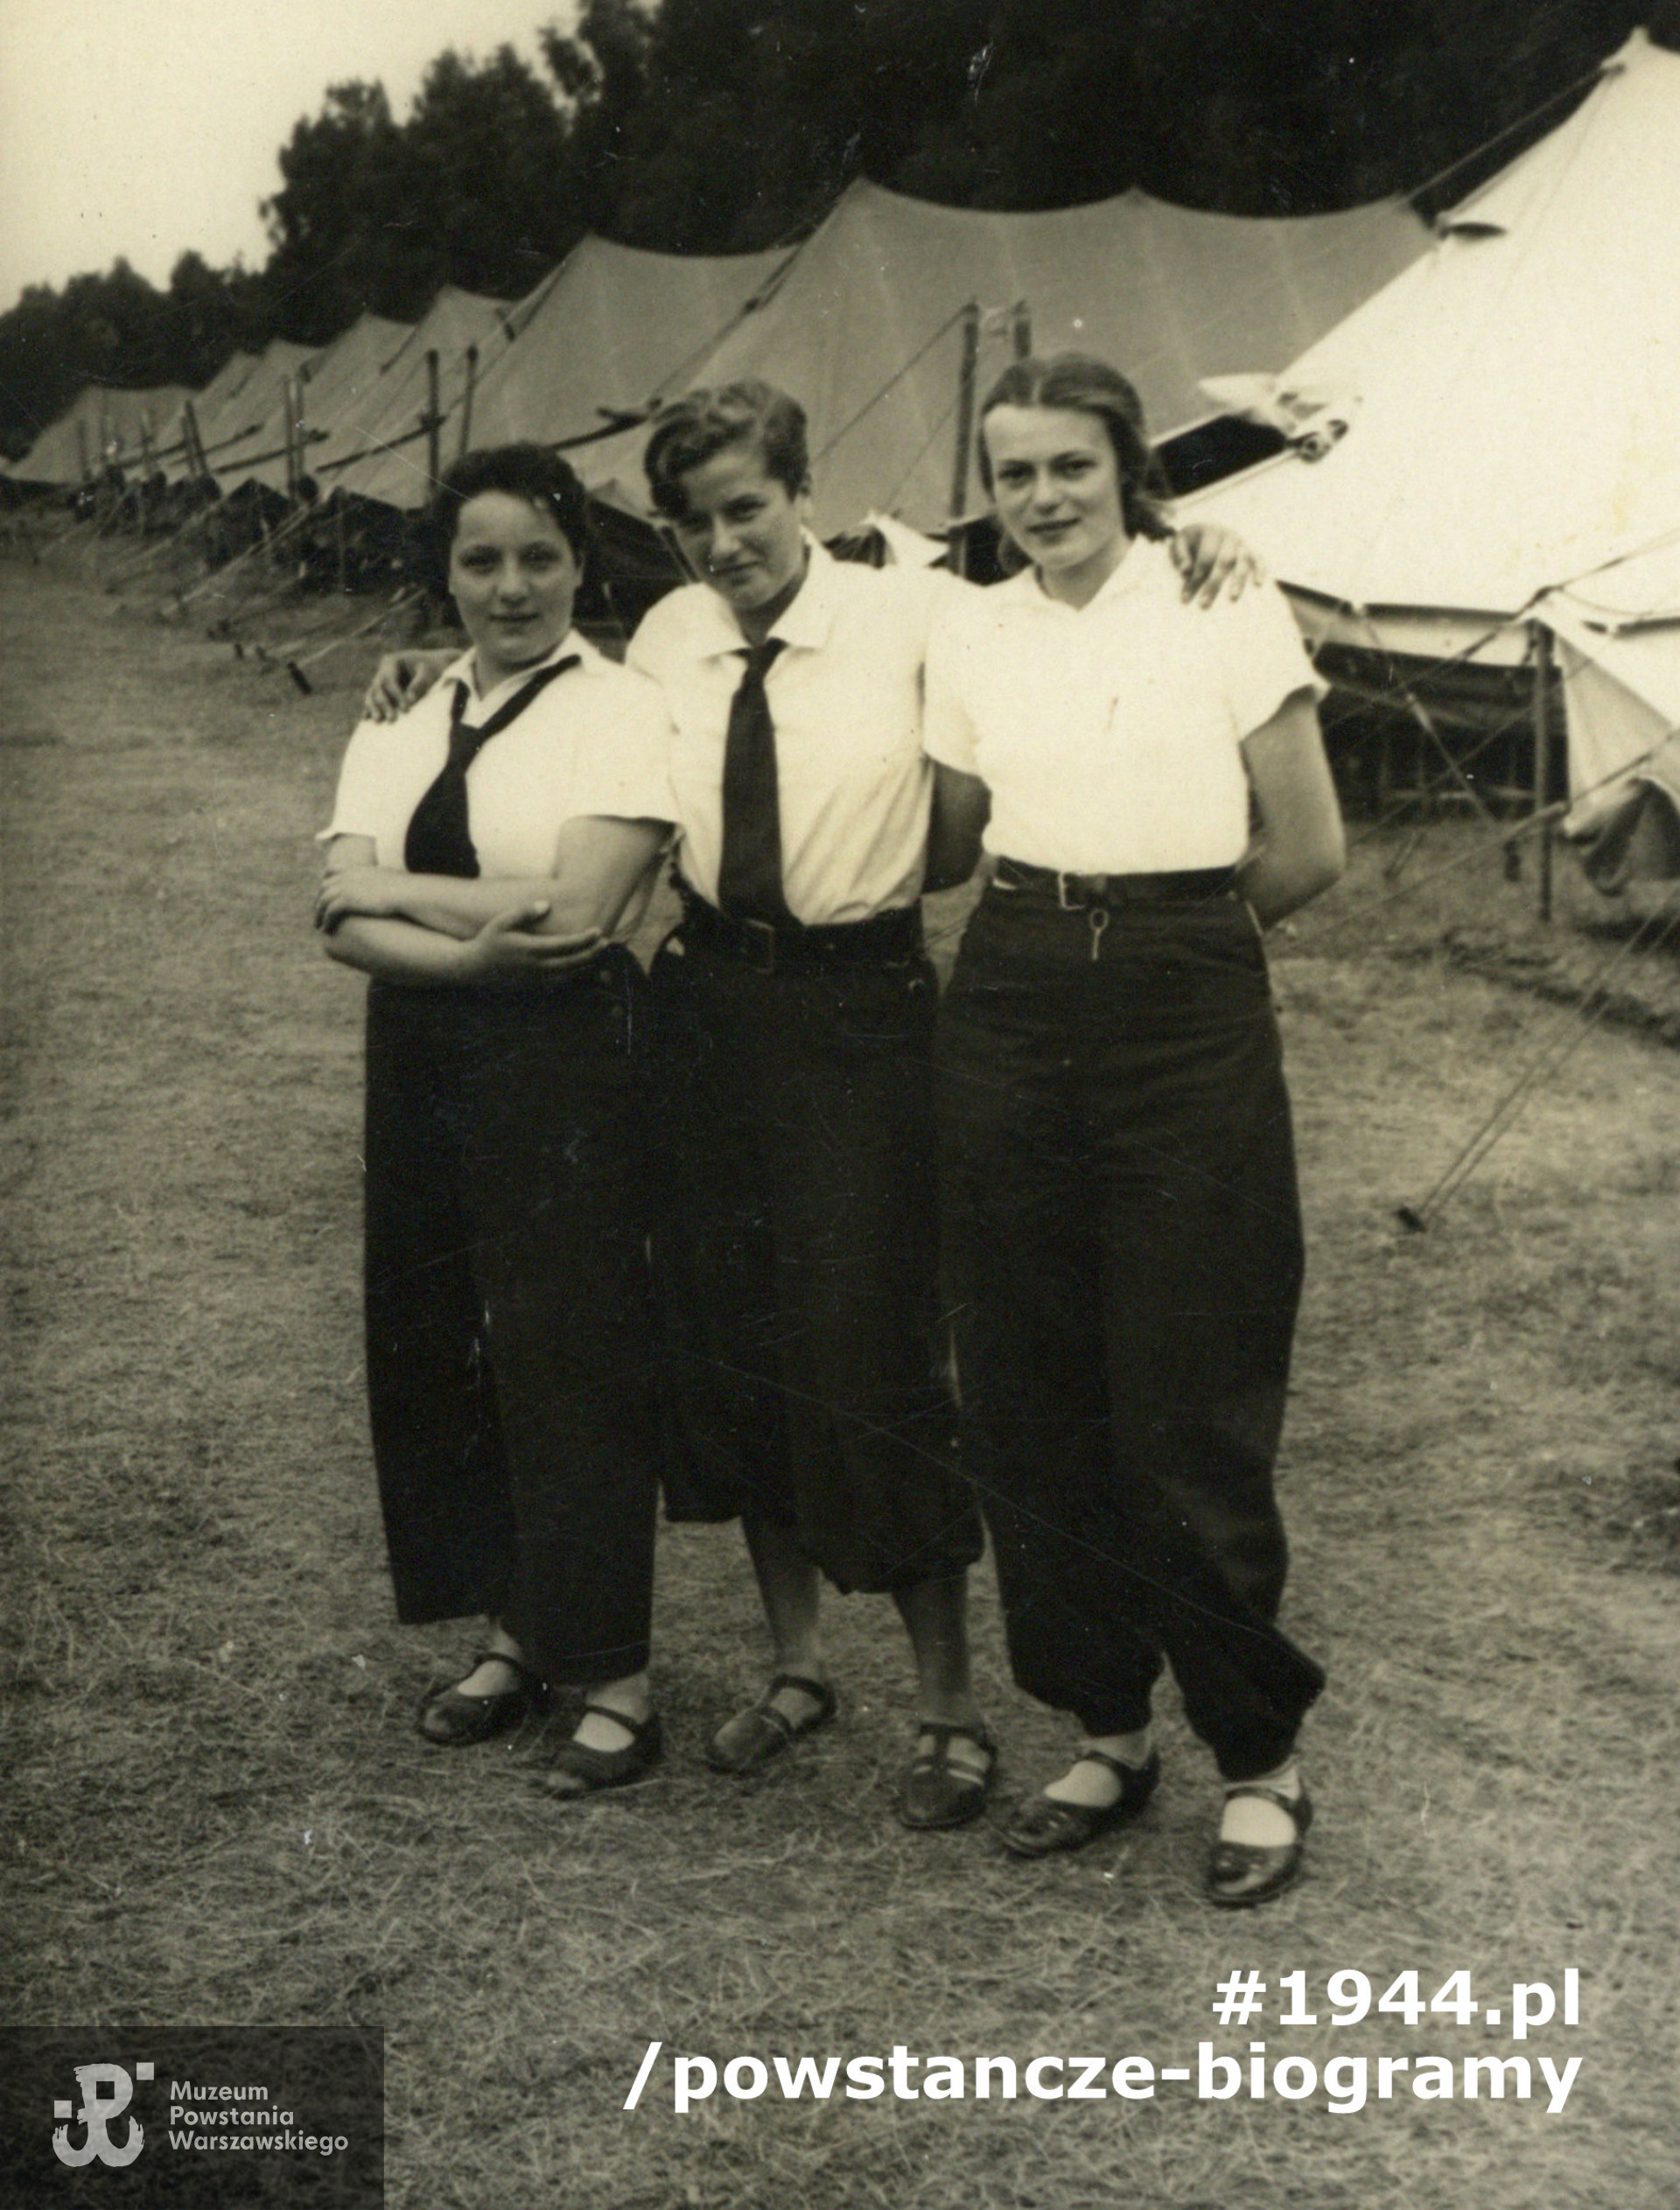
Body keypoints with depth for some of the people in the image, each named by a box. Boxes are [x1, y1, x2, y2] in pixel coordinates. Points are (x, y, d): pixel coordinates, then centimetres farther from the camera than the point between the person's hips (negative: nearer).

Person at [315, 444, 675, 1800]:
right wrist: (476, 948, -19)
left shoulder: (621, 711, -6)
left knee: (576, 1353, -2)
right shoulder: (399, 721, 11)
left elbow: (575, 913, -17)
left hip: (567, 1064, -6)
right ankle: (513, 1633, 28)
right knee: (434, 1343, 11)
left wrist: (389, 887, -7)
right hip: (421, 1059, 6)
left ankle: (613, 1678, 12)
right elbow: (344, 922, -1)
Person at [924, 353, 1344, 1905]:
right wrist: (1065, 929, 10)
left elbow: (1311, 854, -1)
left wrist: (1164, 933, 8)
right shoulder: (970, 635, 9)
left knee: (1192, 1410, -2)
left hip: (1187, 1020, -4)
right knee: (1029, 1398, 7)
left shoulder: (1226, 606, -3)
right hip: (1011, 1018, 5)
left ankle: (1259, 1757, 15)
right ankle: (1107, 1728, 24)